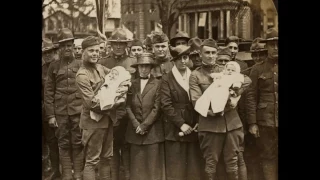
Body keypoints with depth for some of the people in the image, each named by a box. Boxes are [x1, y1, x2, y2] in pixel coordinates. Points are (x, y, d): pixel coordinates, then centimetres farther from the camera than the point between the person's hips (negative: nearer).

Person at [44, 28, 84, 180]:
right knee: (64, 144, 7)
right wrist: (50, 115, -2)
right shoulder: (54, 66, 5)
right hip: (60, 112, 1)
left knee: (78, 143, 5)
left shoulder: (81, 65, 4)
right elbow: (48, 92, 4)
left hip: (78, 111, -1)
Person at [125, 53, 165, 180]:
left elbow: (156, 108, -6)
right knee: (137, 165, 5)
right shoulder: (132, 84, 9)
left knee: (153, 164, -1)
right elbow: (128, 107, 4)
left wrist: (144, 125, -10)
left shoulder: (157, 84, -1)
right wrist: (136, 125, -7)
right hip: (135, 130, 3)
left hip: (152, 130, -3)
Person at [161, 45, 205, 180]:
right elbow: (166, 105, -8)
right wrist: (181, 124, -13)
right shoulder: (167, 79, 0)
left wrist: (199, 122, -4)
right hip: (175, 130, -3)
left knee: (195, 168, 6)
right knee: (176, 169, 0)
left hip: (194, 129, 3)